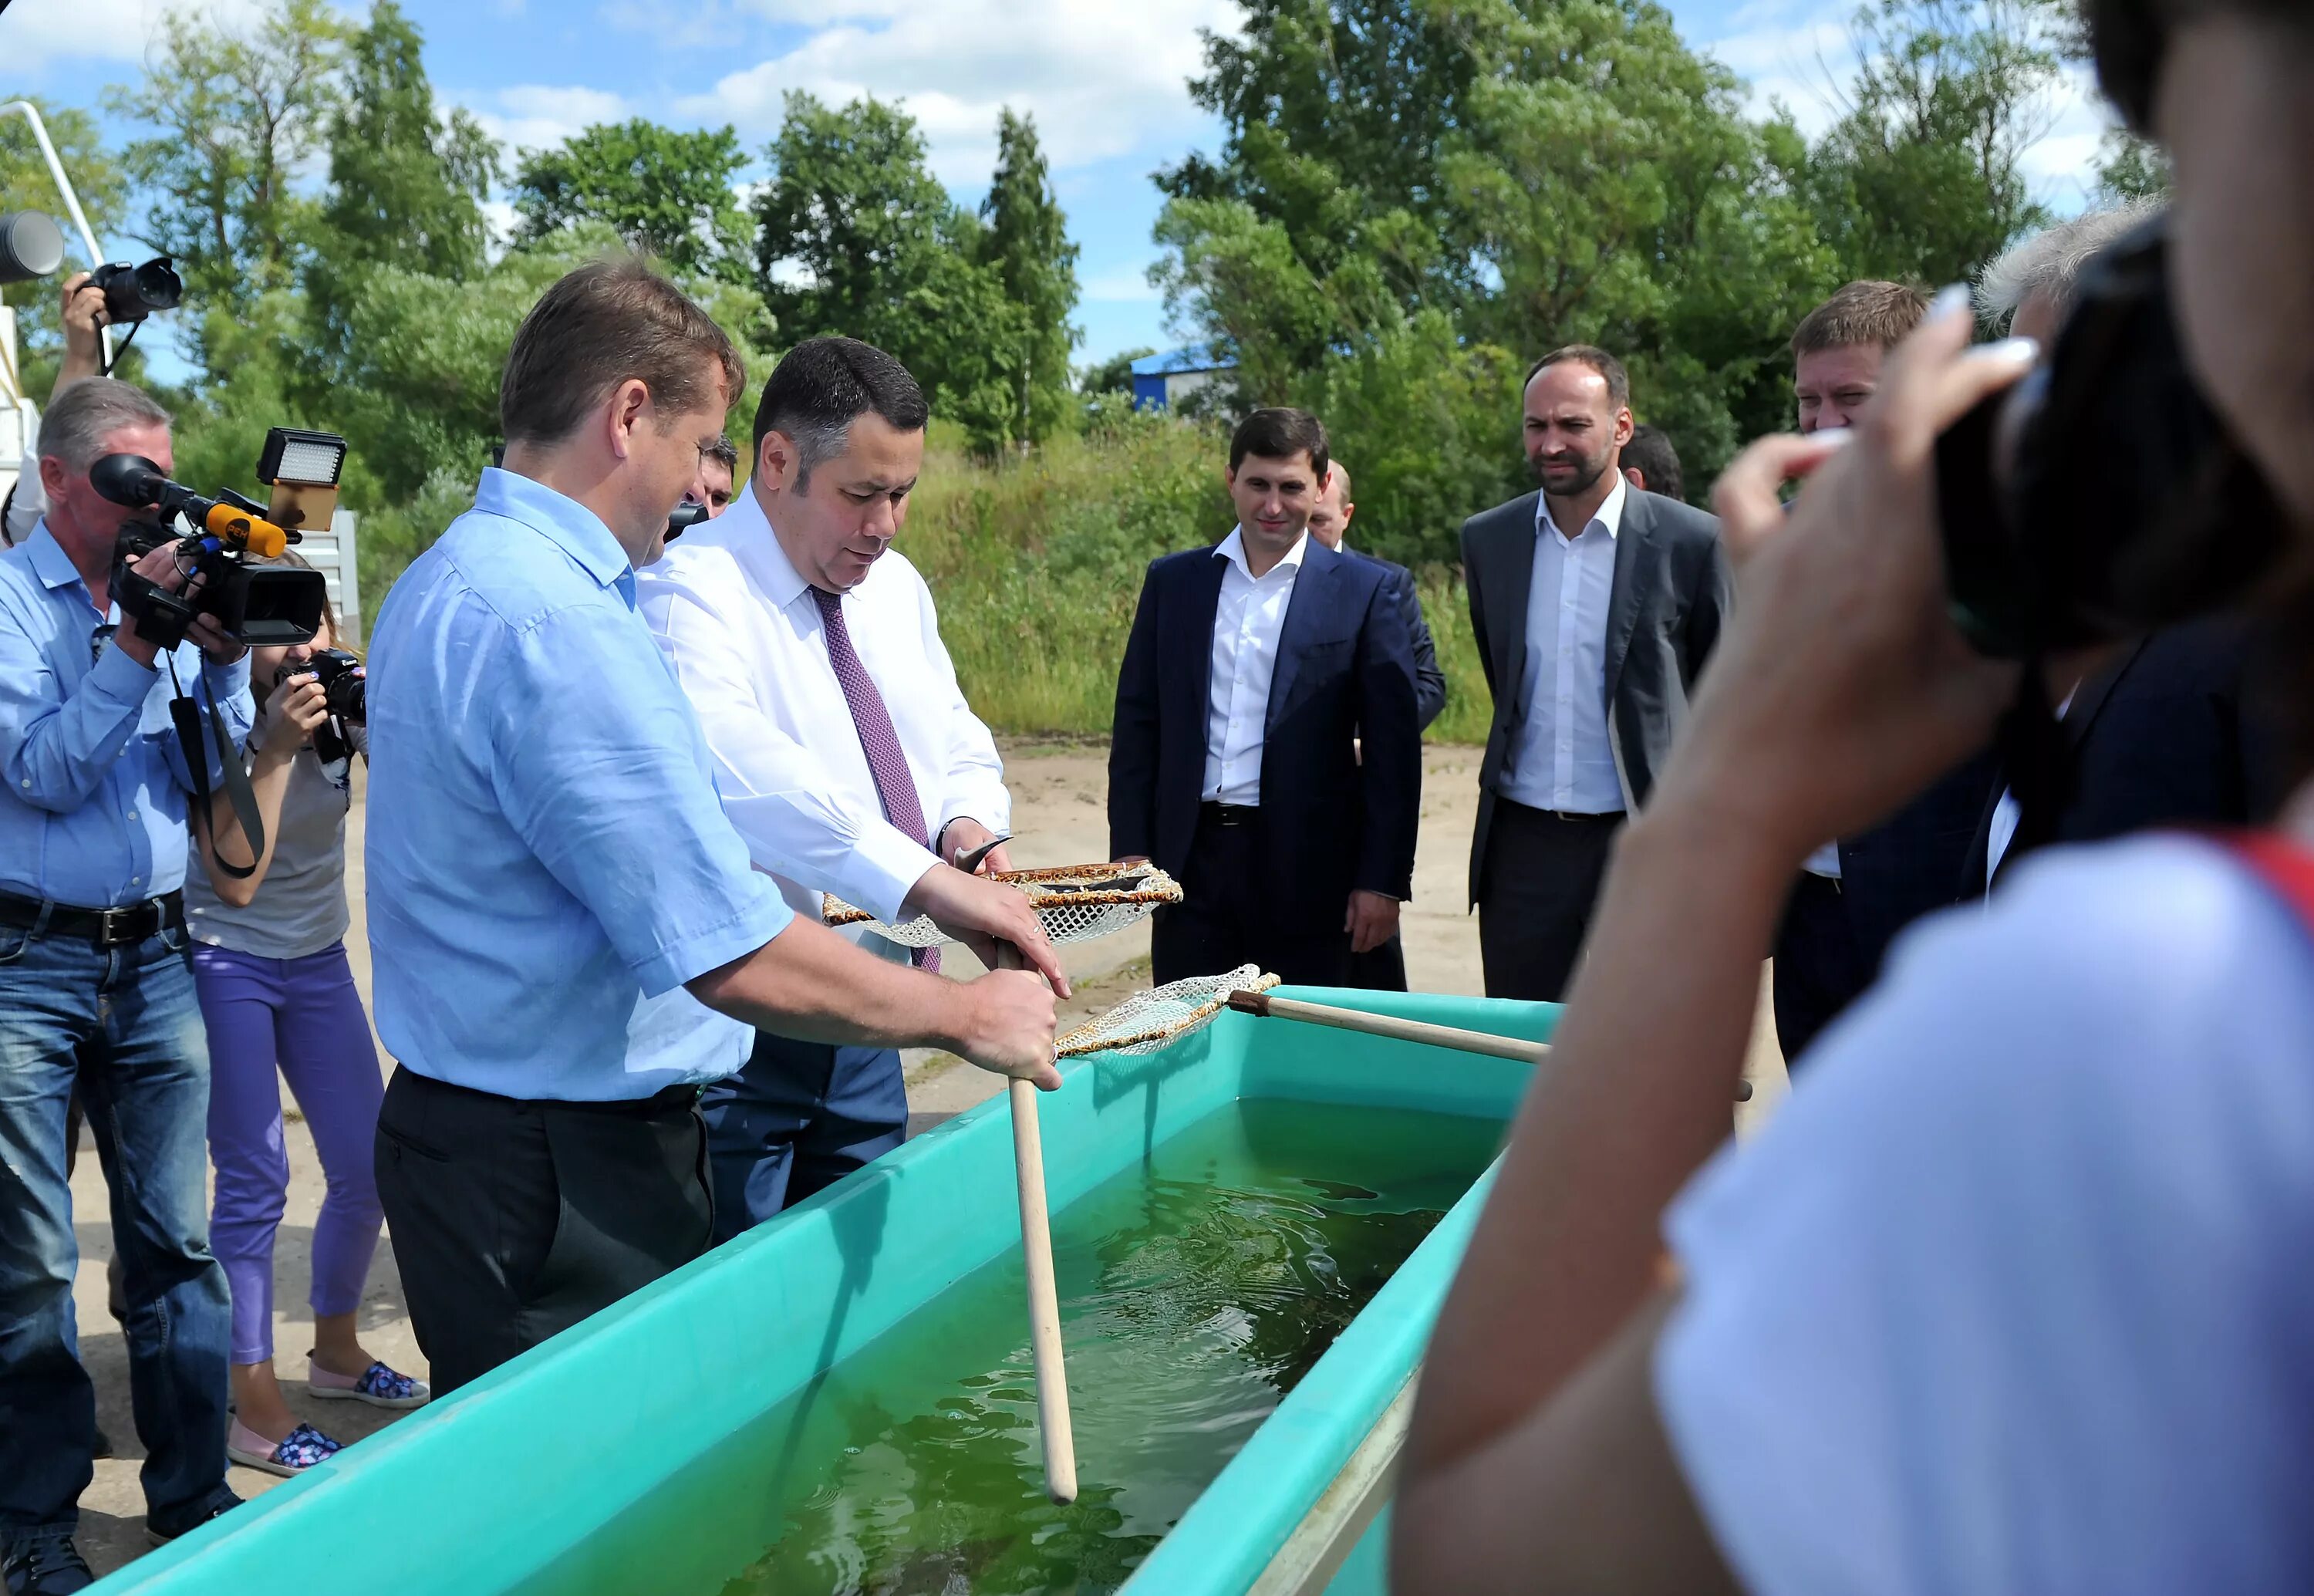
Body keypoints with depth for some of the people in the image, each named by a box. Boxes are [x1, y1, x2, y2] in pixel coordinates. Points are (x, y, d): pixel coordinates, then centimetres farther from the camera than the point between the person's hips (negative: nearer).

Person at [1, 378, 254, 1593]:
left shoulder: (169, 584, 10)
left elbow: (212, 773, 7)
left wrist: (223, 656, -7)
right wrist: (135, 640, -18)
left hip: (154, 957, 4)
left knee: (175, 1241, 8)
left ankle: (191, 1496, 19)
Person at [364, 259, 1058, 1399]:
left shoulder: (440, 582, 12)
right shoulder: (555, 627, -23)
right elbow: (734, 960, -26)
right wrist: (965, 1015, -12)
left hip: (460, 1122, 10)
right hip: (557, 1176, -10)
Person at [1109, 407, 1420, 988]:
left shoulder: (1364, 590, 0)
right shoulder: (1172, 581, 8)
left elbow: (1392, 745, -2)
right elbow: (1137, 722, 9)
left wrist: (1383, 879, -6)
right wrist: (1130, 850, 2)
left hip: (1307, 870, -2)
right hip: (1191, 859, 2)